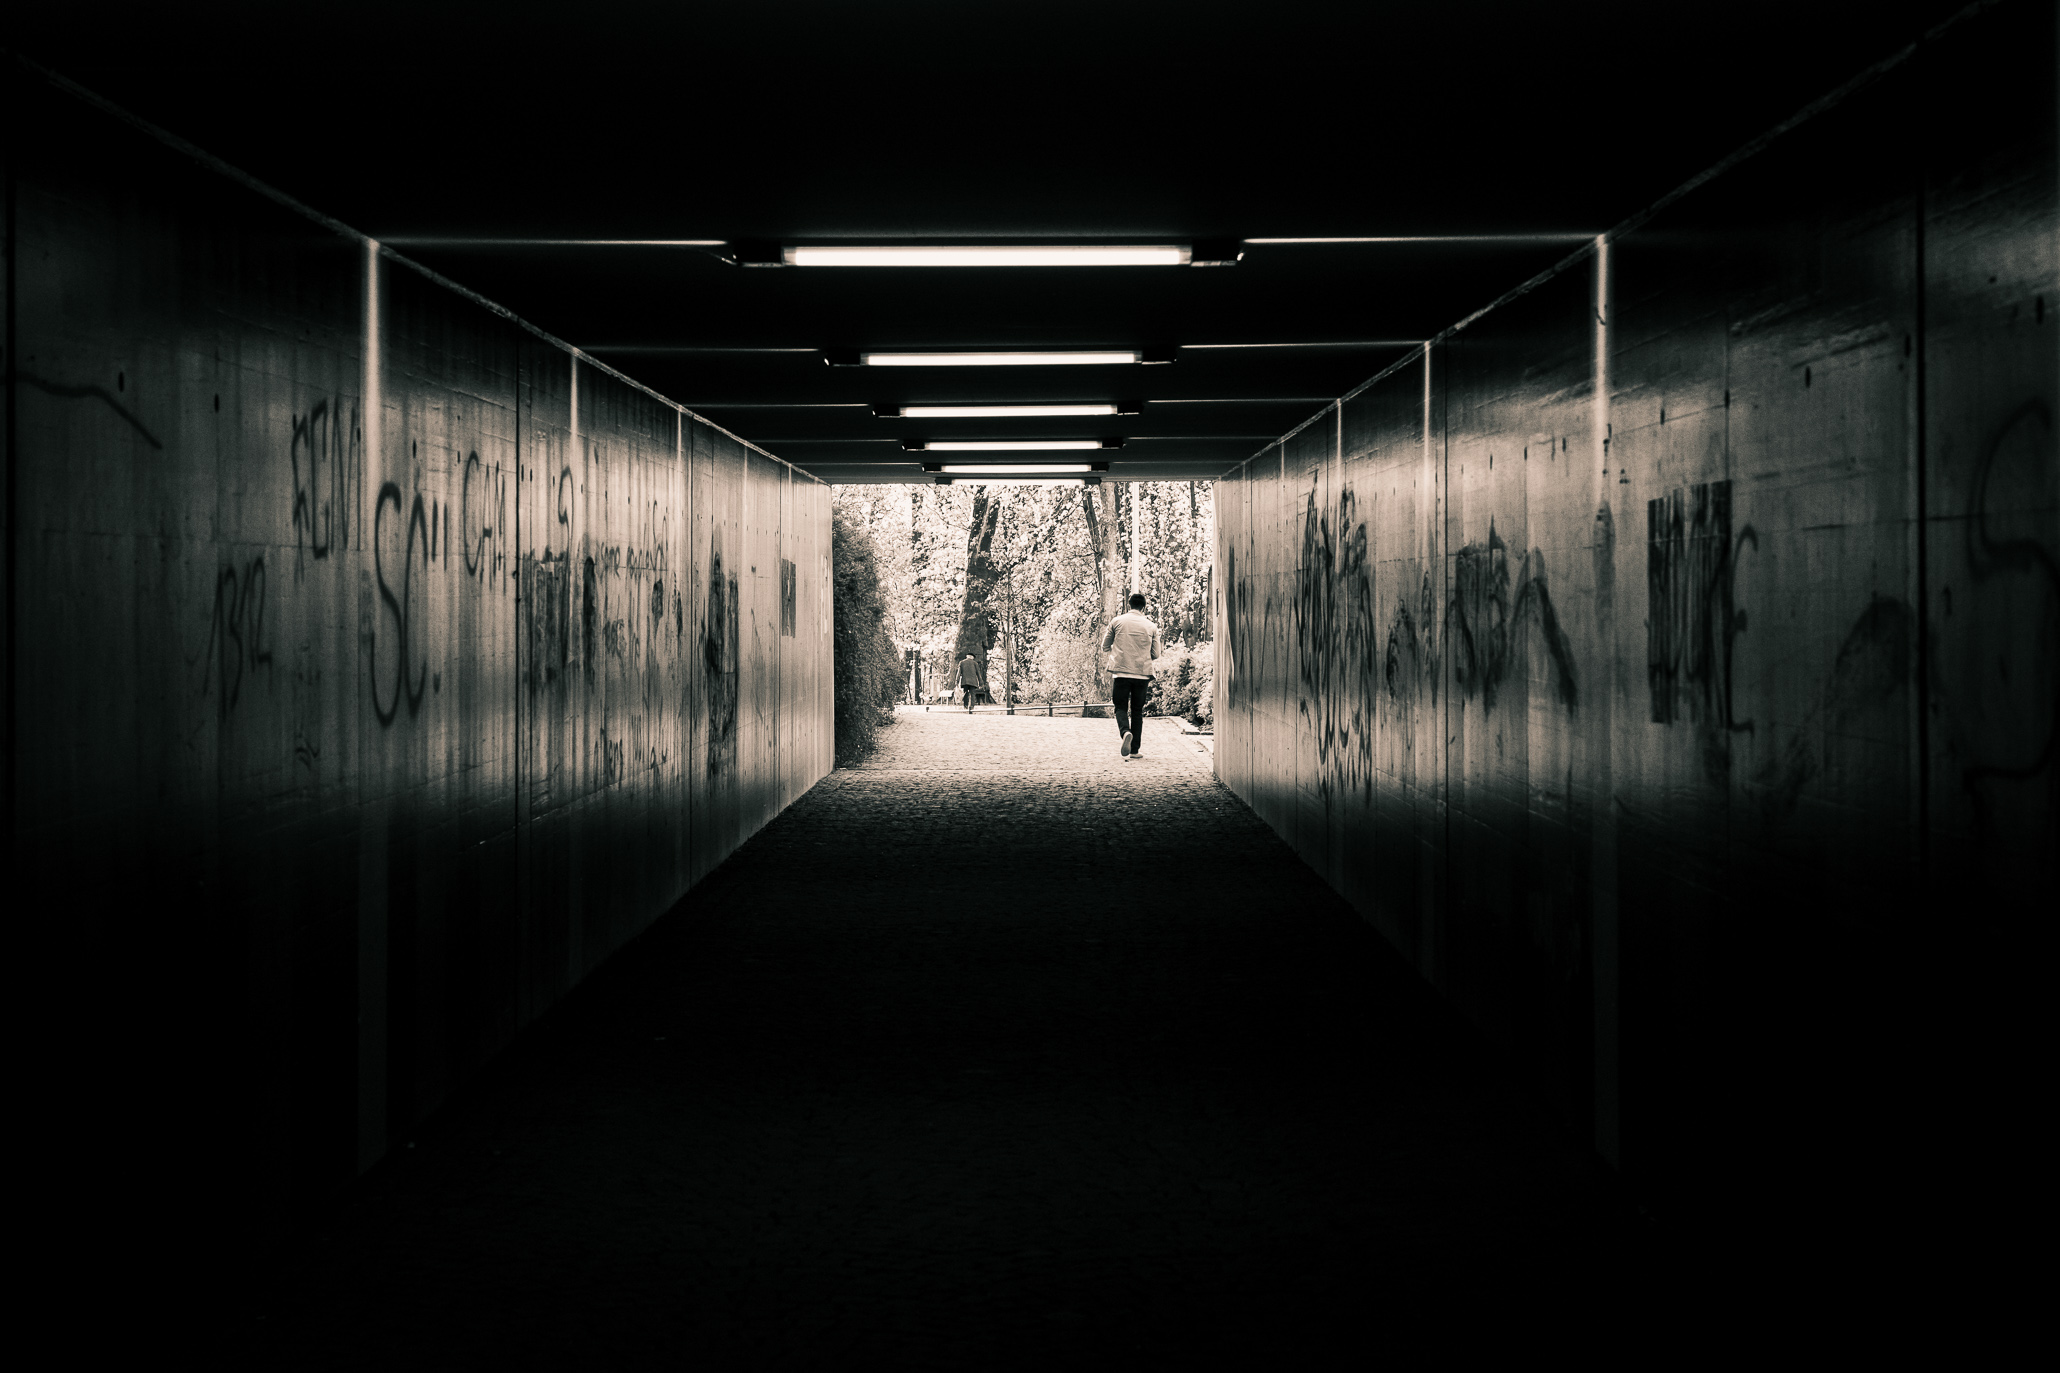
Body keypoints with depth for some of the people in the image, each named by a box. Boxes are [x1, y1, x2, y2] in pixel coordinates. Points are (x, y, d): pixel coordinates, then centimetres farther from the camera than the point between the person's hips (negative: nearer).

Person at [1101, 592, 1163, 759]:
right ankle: (1135, 749, 10)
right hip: (1142, 674, 1)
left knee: (1121, 708, 5)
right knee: (1137, 711, 11)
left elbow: (1105, 647, 9)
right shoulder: (1151, 627, 3)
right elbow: (1156, 654, 8)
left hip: (1121, 672, -1)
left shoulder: (1116, 622, 1)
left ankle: (1126, 732, -26)